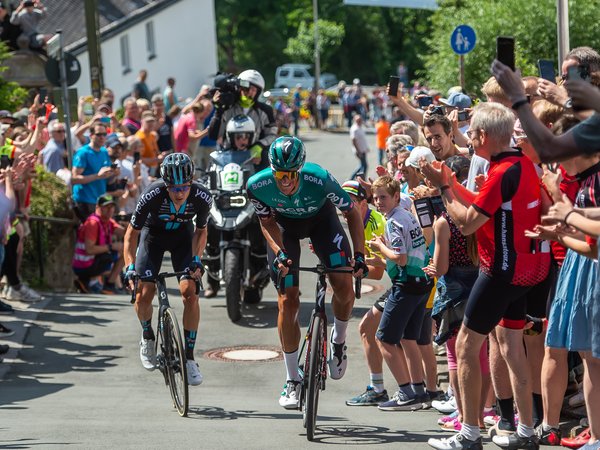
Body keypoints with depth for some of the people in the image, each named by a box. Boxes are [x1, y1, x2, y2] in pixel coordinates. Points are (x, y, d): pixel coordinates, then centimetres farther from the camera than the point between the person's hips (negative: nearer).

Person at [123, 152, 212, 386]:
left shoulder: (202, 197, -29)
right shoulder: (153, 195, -35)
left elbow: (201, 230, -7)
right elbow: (132, 233, -21)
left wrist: (196, 258, -21)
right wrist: (130, 266, -32)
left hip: (183, 235, 1)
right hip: (153, 234, -1)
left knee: (190, 292, -17)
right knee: (144, 295, -12)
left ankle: (189, 357, -7)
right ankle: (147, 337, 22)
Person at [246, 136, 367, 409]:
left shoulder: (320, 180, -37)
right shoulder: (258, 186, -32)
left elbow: (352, 212, -20)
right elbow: (267, 222, -11)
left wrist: (359, 255, -27)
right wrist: (279, 253, -27)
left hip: (320, 218, -1)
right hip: (284, 224, 1)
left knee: (343, 285, -18)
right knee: (287, 301, -6)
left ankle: (338, 341, 13)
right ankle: (292, 381, 6)